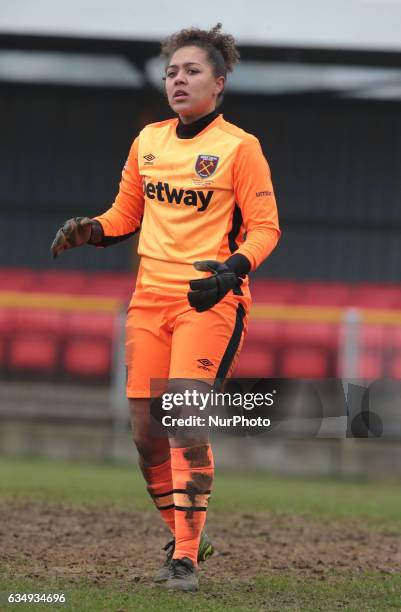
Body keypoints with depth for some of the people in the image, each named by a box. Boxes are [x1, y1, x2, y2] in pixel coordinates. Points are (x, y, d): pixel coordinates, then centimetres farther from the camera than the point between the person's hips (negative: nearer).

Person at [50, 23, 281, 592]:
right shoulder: (148, 140, 12)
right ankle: (187, 538, 23)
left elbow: (265, 227, -5)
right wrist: (89, 229, 2)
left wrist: (233, 268, -22)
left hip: (210, 300, -6)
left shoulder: (239, 147, -4)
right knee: (146, 429, 3)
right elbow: (126, 212, 22)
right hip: (150, 298, 6)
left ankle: (186, 558, -18)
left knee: (184, 411, -21)